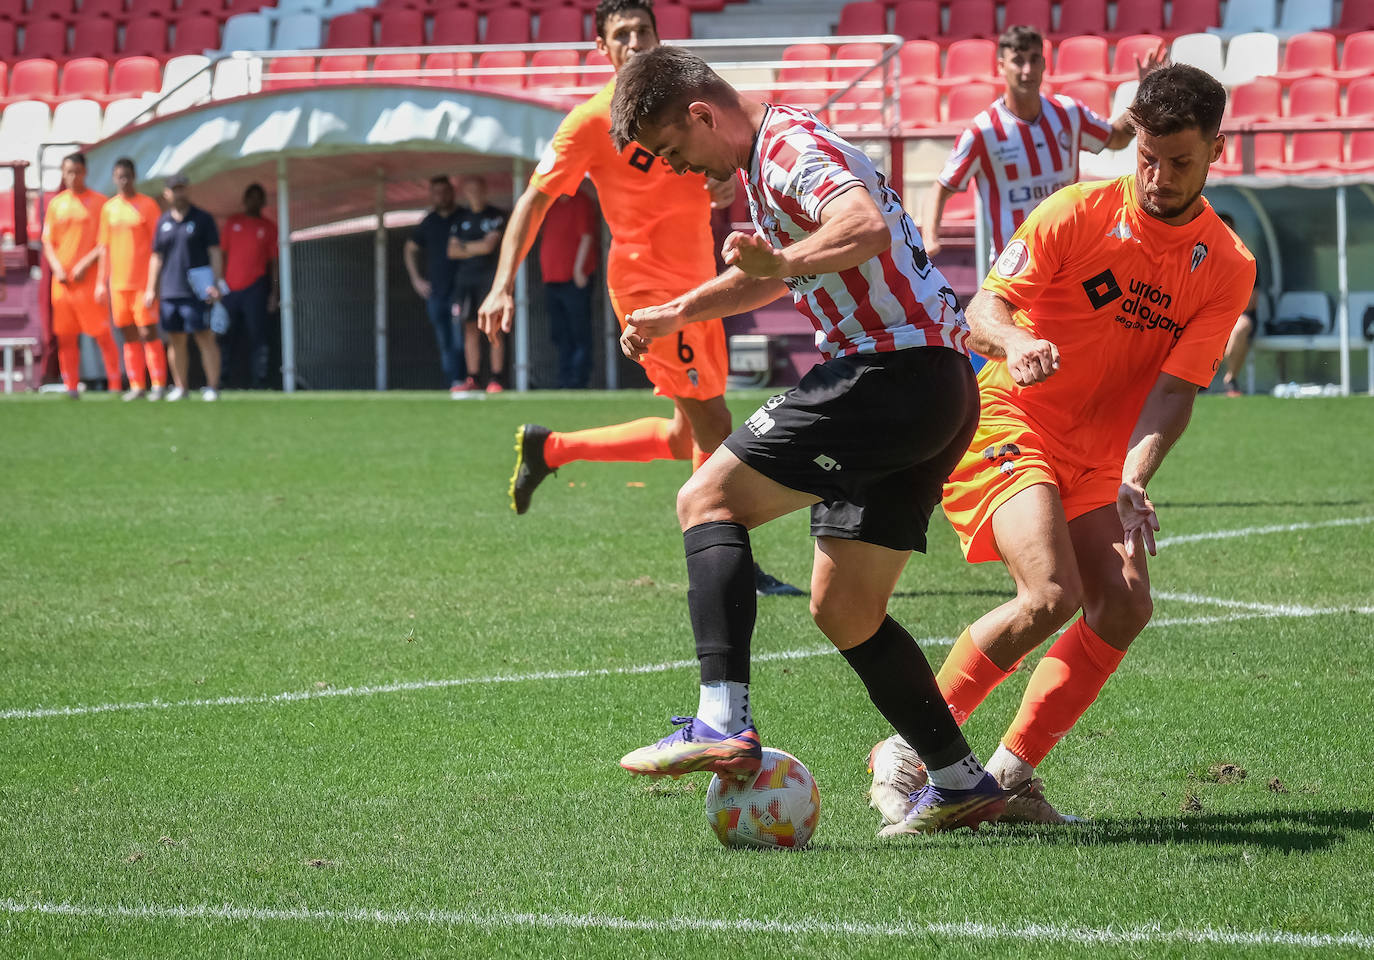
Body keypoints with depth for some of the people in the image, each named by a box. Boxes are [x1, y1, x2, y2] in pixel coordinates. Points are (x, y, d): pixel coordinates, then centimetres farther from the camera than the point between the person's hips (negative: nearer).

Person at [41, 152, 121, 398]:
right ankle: (71, 387, 9)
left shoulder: (98, 202, 1)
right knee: (65, 336, 4)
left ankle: (115, 384, -2)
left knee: (102, 335, -6)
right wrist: (57, 268, -4)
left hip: (90, 278, -4)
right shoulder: (56, 204, 12)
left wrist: (85, 264, -14)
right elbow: (48, 242, 13)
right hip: (62, 281, 4)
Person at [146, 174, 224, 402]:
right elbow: (156, 257, 18)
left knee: (205, 338, -8)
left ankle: (212, 387, -8)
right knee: (176, 340, 6)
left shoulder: (202, 219, 2)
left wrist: (216, 284, -10)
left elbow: (215, 252, 0)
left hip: (197, 292, -4)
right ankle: (180, 387, 12)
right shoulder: (163, 222, 14)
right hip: (170, 292, 4)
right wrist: (151, 288, 12)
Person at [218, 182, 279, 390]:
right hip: (231, 287, 2)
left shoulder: (268, 227, 8)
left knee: (257, 335, -7)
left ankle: (258, 380, -7)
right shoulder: (232, 223, 13)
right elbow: (222, 254, 13)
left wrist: (273, 292, 0)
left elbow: (273, 262, 7)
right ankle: (224, 378, 10)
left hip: (255, 287, -2)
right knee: (227, 336, 3)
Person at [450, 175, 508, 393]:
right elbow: (452, 251, 9)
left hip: (488, 275, -4)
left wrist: (464, 246, 3)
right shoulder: (461, 216, 15)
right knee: (470, 328, 2)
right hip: (465, 276, 4)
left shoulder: (496, 215, 2)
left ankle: (496, 378, -12)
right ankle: (472, 378, 4)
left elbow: (489, 245, -8)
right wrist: (476, 249, -5)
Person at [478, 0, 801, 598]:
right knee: (713, 425, -9)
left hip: (697, 284, 7)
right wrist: (503, 285, -17)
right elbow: (535, 201, -9)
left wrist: (726, 182, -5)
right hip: (647, 287, -7)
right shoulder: (591, 121, -10)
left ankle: (547, 449, 25)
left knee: (685, 438, 12)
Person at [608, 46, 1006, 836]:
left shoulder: (792, 144, -10)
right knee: (842, 610, 13)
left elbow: (865, 226, -30)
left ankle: (724, 723, -25)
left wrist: (782, 261, -41)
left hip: (893, 376, -10)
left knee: (710, 498, -12)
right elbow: (774, 273, 41)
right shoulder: (766, 159, 22)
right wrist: (676, 315, 39)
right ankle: (961, 784, 16)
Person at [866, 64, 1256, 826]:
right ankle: (905, 756, -13)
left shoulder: (1227, 269, -1)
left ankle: (1009, 776, -2)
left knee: (1125, 605, -13)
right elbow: (984, 307, -12)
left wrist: (1133, 481, -24)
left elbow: (1174, 390, -8)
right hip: (1008, 426, -5)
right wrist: (1011, 342, -36)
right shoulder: (1079, 213, -11)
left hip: (1096, 459, 5)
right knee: (1052, 594, -24)